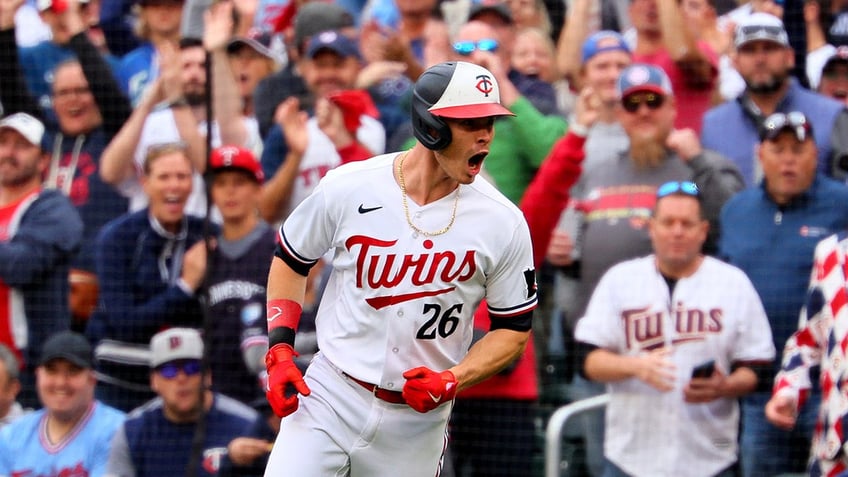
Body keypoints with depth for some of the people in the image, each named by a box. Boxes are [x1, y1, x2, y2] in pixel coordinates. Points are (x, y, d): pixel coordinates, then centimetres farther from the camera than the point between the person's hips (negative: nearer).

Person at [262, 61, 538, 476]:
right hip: (329, 396, -1)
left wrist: (451, 381, -14)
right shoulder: (347, 188, -7)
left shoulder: (503, 223, -7)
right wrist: (279, 352, -1)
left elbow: (513, 329, 2)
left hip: (416, 421, 1)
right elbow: (291, 261, 9)